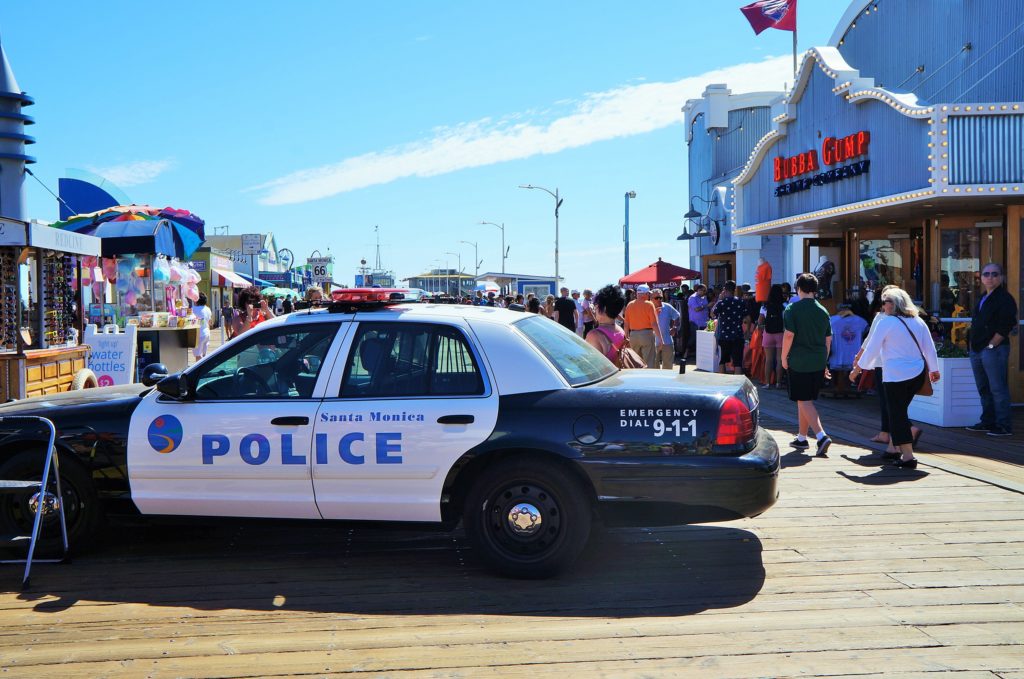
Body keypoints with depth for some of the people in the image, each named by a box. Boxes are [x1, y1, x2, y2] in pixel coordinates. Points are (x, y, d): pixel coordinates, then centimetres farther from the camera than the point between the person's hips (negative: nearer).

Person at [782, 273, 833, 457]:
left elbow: (789, 335, -14)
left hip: (799, 361, -6)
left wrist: (784, 357, -3)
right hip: (818, 363, 6)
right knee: (806, 400, 17)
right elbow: (828, 339, 12)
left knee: (804, 401, -4)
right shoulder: (823, 311, 8)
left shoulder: (792, 309, -8)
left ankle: (822, 436, -20)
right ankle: (801, 438, 24)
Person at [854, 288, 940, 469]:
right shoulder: (918, 321, 9)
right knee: (900, 411, 17)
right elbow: (929, 347, 15)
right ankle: (896, 448, 18)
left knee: (897, 414, -1)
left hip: (895, 375, -6)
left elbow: (872, 348, -3)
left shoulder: (885, 322, -8)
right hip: (918, 373, 6)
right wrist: (934, 369, 27)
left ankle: (908, 456, -5)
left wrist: (861, 364, 13)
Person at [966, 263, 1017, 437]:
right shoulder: (983, 299, 19)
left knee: (997, 389, -7)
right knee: (984, 389, 14)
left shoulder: (1005, 299, -9)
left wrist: (991, 346, -16)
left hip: (994, 350, -9)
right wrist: (973, 347, 14)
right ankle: (988, 422, 23)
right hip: (977, 350, 9)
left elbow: (1005, 327, -17)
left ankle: (1004, 426, -2)